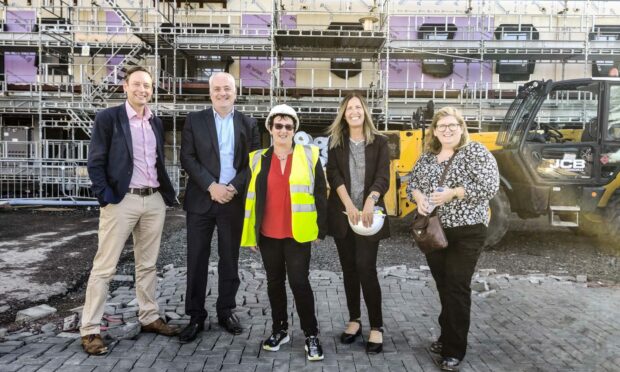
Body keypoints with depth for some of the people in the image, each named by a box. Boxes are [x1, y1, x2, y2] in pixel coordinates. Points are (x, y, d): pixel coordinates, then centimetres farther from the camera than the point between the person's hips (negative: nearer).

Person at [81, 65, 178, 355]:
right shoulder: (108, 117, -2)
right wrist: (106, 198, -14)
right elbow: (95, 162, -5)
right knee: (104, 266, 0)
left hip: (154, 201, 5)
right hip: (122, 201, -5)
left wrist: (167, 192, 10)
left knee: (147, 264, 14)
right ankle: (90, 329, 9)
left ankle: (149, 318, 25)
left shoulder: (156, 122, 14)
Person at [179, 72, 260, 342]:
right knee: (197, 260, 3)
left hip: (234, 201, 1)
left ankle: (226, 311, 23)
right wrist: (211, 186, -13)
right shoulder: (194, 120, 4)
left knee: (230, 260, 9)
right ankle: (196, 316, 15)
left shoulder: (248, 123, 7)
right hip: (201, 200, 0)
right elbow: (187, 158, -3)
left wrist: (233, 188, -12)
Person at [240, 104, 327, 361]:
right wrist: (250, 233, 6)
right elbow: (251, 197, 8)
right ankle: (279, 329, 29)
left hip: (298, 233, -3)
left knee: (299, 282, -4)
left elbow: (320, 194, 1)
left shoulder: (309, 155, 0)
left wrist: (321, 229, -2)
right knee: (274, 282, 13)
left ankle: (311, 335, 12)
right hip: (268, 234, 3)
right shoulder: (258, 159, 6)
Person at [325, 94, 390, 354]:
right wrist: (349, 205, -17)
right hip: (342, 214, 2)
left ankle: (376, 327, 6)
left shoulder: (379, 142, 3)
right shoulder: (335, 141, 6)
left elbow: (383, 177, -6)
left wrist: (370, 201, -24)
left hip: (368, 214, -2)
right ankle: (354, 320, 24)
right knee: (349, 269, 9)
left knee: (366, 268, -7)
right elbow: (334, 175, -4)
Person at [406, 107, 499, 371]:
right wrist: (418, 196, -8)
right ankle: (447, 338, 31)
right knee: (443, 287, 14)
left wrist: (453, 193, -21)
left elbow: (490, 186, -15)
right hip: (433, 232, 5)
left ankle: (454, 351, 9)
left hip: (466, 232, -5)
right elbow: (412, 183, 14)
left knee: (457, 288, -2)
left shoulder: (475, 152, -7)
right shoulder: (427, 157, 10)